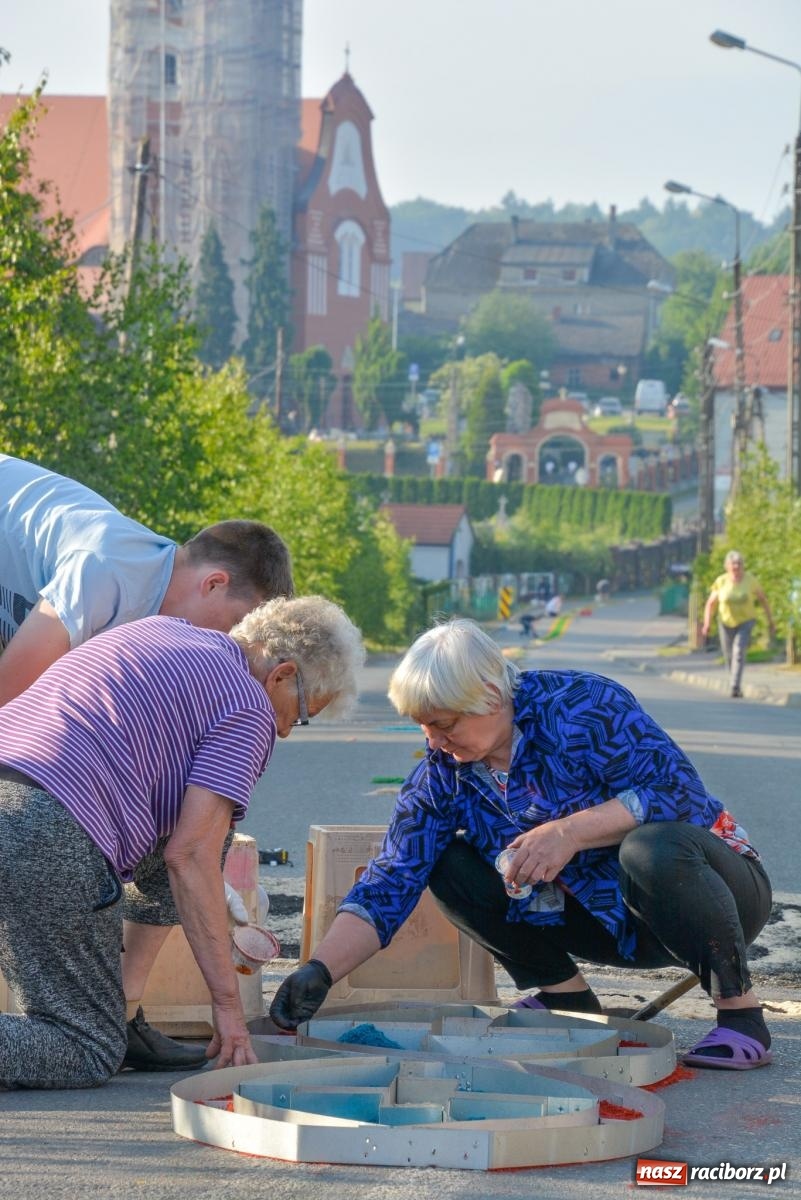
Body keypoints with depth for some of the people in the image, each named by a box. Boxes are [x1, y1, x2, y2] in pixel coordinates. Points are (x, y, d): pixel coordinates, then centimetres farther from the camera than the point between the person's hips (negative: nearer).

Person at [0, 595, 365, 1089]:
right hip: (51, 838, -8)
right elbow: (190, 854, -5)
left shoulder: (161, 629, 28)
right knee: (91, 1053, 0)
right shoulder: (250, 711, 4)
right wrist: (227, 1002, -1)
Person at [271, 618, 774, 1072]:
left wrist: (570, 832, -36)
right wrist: (318, 971, -23)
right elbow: (389, 884, -10)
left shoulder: (583, 706, -22)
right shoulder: (443, 773, -5)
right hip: (605, 918, 6)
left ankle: (740, 1012, -20)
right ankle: (566, 994, 4)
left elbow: (681, 791, -28)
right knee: (448, 865, -8)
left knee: (652, 848, -40)